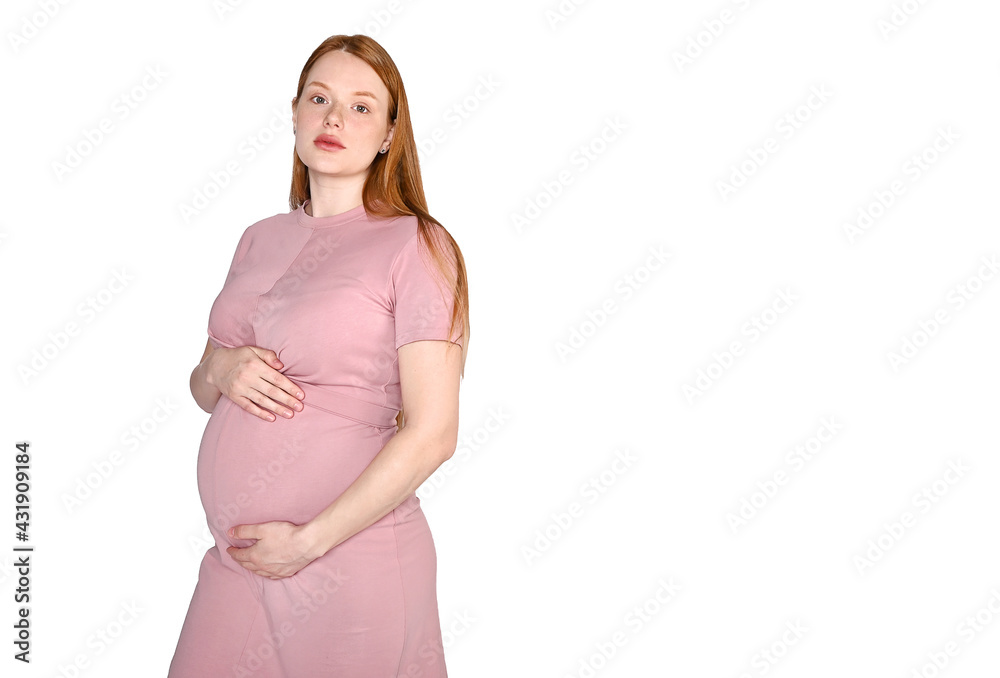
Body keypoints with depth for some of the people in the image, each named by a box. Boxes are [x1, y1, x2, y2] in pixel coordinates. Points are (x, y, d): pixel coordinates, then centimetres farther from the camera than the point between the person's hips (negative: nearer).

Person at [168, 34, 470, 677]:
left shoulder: (416, 245, -10)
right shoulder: (260, 239, 10)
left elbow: (431, 434, -15)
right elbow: (202, 388, 18)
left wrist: (308, 541, -15)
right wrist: (220, 370, -5)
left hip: (349, 560, -5)